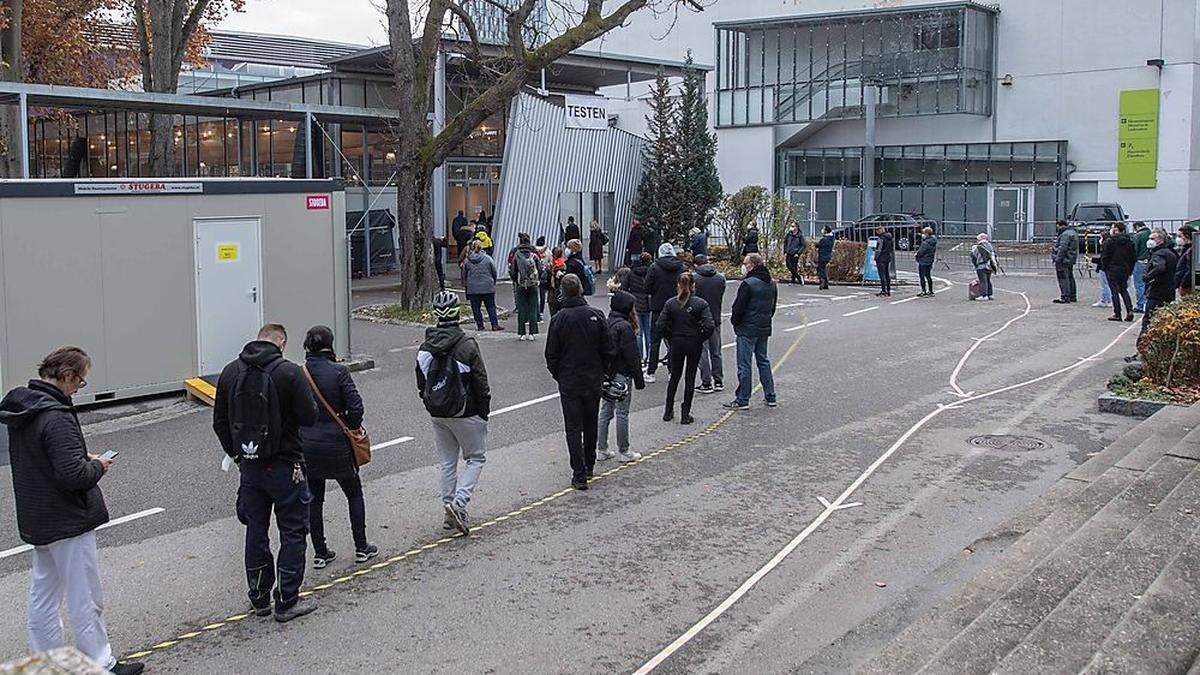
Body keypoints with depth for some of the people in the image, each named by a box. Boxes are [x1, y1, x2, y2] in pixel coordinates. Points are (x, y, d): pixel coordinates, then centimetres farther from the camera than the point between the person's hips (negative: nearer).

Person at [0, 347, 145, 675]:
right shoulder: (56, 418, -25)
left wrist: (83, 458, 8)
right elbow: (74, 475, -29)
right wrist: (98, 466, -9)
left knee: (43, 593, 18)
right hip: (68, 521, -9)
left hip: (35, 520, 9)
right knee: (86, 600, 3)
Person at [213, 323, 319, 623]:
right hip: (284, 466, -5)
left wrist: (236, 454, 17)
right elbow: (309, 417, -14)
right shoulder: (289, 372, -16)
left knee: (255, 531, 16)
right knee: (293, 532, 6)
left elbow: (220, 422, 7)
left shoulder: (230, 372, 1)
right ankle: (287, 602, 9)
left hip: (249, 466, 5)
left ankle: (260, 598, 25)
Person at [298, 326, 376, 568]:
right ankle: (361, 548, 19)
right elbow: (356, 407, -16)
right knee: (354, 494, 15)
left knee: (313, 498, 14)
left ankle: (320, 553, 17)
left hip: (306, 446, 3)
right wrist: (350, 427, 2)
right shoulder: (338, 372, -13)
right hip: (336, 444, -3)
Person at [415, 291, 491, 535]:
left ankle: (449, 512, 18)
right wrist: (485, 412, -2)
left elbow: (421, 382, 10)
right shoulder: (467, 345, -17)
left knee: (446, 461, 15)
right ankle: (459, 502, -8)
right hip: (465, 413, -5)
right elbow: (481, 383, -12)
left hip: (436, 414, 5)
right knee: (475, 458, 9)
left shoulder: (425, 347, 0)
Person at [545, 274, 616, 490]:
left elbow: (551, 355, -6)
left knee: (573, 428, 2)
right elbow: (609, 351, -2)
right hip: (593, 381, 3)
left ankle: (579, 474, -2)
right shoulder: (596, 315, -6)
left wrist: (558, 376, 10)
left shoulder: (559, 319, -12)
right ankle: (589, 466, 31)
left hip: (569, 383, -3)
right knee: (591, 425, 19)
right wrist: (605, 373, 12)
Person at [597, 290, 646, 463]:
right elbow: (632, 356, -18)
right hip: (622, 374, -8)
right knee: (622, 413, 2)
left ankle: (601, 450, 19)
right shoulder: (625, 327, -19)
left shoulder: (606, 323, 5)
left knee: (605, 410, 13)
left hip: (606, 374, 8)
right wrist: (639, 380, -12)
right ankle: (623, 452, 12)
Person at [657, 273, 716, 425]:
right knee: (690, 378, 8)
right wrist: (700, 339, -3)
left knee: (674, 376, 17)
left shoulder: (670, 303, -6)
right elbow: (709, 327, -18)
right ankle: (685, 415, 8)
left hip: (676, 344, 2)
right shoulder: (700, 303, -10)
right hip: (694, 344, -2)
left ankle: (668, 411, 22)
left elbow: (660, 326, -10)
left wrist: (670, 338, 3)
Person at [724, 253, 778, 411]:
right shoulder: (772, 285, 9)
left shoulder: (748, 284, -18)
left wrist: (734, 321, 0)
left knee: (744, 364, -2)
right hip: (764, 329, 8)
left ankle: (743, 400, 1)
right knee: (764, 361, 17)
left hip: (747, 329, -8)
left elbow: (739, 308, -17)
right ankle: (770, 397, 19)